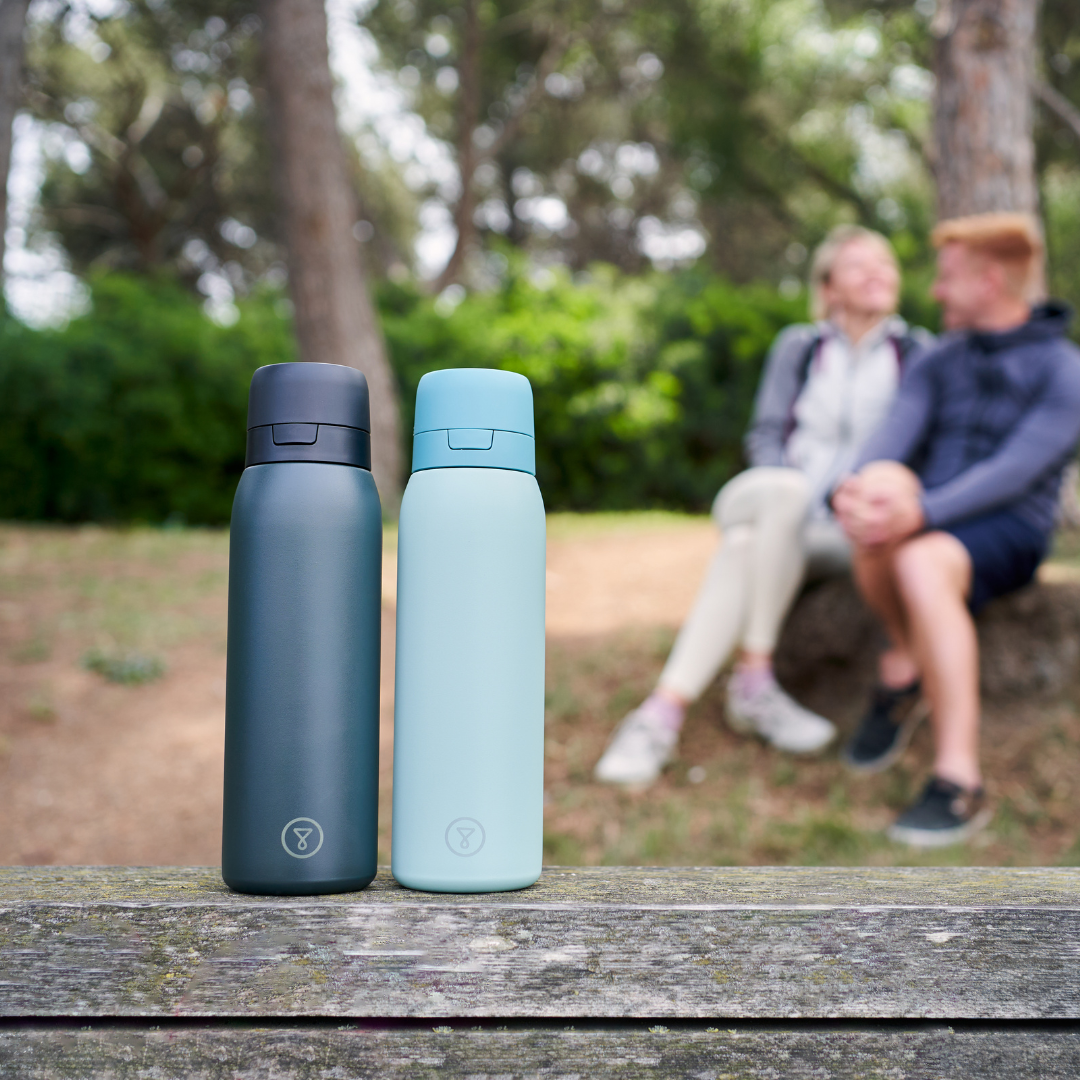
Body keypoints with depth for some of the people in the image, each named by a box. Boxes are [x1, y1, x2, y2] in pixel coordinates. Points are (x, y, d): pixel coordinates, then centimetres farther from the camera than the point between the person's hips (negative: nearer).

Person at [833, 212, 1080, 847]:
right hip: (933, 520, 4)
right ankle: (905, 662, -14)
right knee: (881, 482, -31)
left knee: (922, 564, -38)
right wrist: (863, 486, -26)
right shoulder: (937, 364, 14)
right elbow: (895, 436, -3)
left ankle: (959, 784, -37)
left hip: (1008, 533, -4)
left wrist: (921, 513, -31)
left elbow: (1015, 471, -18)